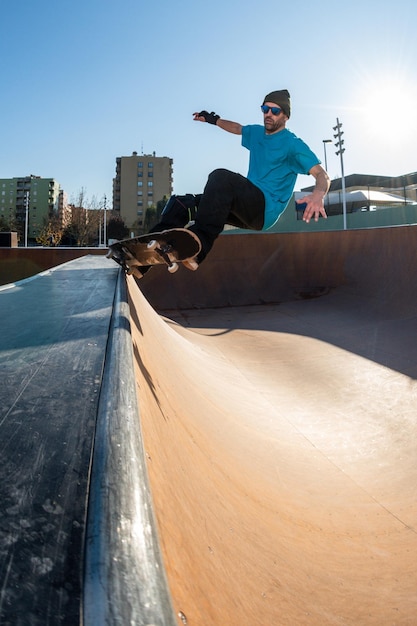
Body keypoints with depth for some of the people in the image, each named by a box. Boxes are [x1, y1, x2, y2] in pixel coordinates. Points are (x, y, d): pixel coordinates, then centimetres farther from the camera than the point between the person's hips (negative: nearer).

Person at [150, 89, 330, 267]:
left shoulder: (292, 144, -3)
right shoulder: (256, 132, 19)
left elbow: (322, 175, -15)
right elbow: (237, 128, 42)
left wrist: (318, 194, -35)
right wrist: (214, 120, 44)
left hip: (266, 210, -8)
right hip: (248, 207, 8)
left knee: (221, 177, -34)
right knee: (181, 204, -3)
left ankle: (198, 244, -44)